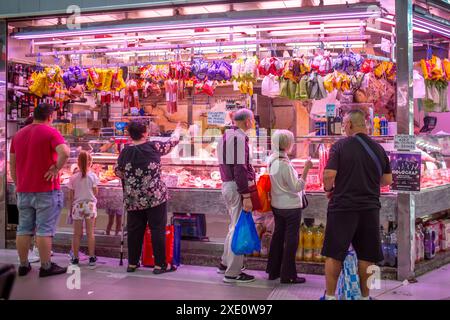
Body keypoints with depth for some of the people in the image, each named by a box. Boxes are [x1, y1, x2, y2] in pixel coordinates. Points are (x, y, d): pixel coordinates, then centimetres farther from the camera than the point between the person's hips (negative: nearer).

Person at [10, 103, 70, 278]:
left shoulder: (19, 134, 12)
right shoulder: (50, 132, -8)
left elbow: (12, 163, 15)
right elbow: (65, 152, -27)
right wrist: (56, 168, -14)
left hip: (23, 191, 6)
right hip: (46, 190, -6)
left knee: (24, 229, 10)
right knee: (45, 230, -1)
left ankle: (23, 265, 16)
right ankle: (46, 267, 3)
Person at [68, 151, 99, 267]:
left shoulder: (73, 178, -3)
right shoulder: (92, 176, -4)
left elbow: (71, 196, 2)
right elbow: (95, 192, 0)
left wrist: (71, 209, 13)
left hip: (77, 206, 0)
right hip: (90, 205, 0)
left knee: (77, 233, 6)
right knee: (90, 232, 3)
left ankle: (75, 258, 8)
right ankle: (92, 258, 3)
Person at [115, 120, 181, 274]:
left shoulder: (125, 152, 0)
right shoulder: (154, 147, -8)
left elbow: (118, 172, 10)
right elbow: (172, 142, 8)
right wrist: (177, 130, 28)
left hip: (133, 200, 4)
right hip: (155, 197, -3)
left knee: (134, 231, 11)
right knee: (158, 230, 3)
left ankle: (132, 263, 19)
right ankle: (160, 264, 6)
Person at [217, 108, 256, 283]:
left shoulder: (225, 136, 14)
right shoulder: (239, 138, -16)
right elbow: (240, 169, -21)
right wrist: (246, 196, -21)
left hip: (227, 184, 10)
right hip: (238, 187, -10)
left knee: (235, 225, 21)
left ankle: (225, 263, 31)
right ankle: (233, 272, 3)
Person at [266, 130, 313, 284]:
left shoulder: (272, 160, 2)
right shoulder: (284, 164, -23)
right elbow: (297, 187, -21)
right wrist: (306, 169, -23)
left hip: (277, 205, 8)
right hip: (290, 206, -8)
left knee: (278, 236, 16)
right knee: (291, 240, 2)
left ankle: (273, 271, 24)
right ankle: (288, 275, 7)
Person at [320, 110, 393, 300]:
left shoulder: (340, 146, -9)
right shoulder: (378, 149, 4)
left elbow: (329, 175, -16)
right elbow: (388, 180, 9)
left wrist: (328, 189, 4)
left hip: (342, 207, -3)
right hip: (370, 208, 4)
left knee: (334, 255, 6)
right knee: (366, 256, 11)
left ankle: (330, 295, 11)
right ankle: (365, 295, 18)